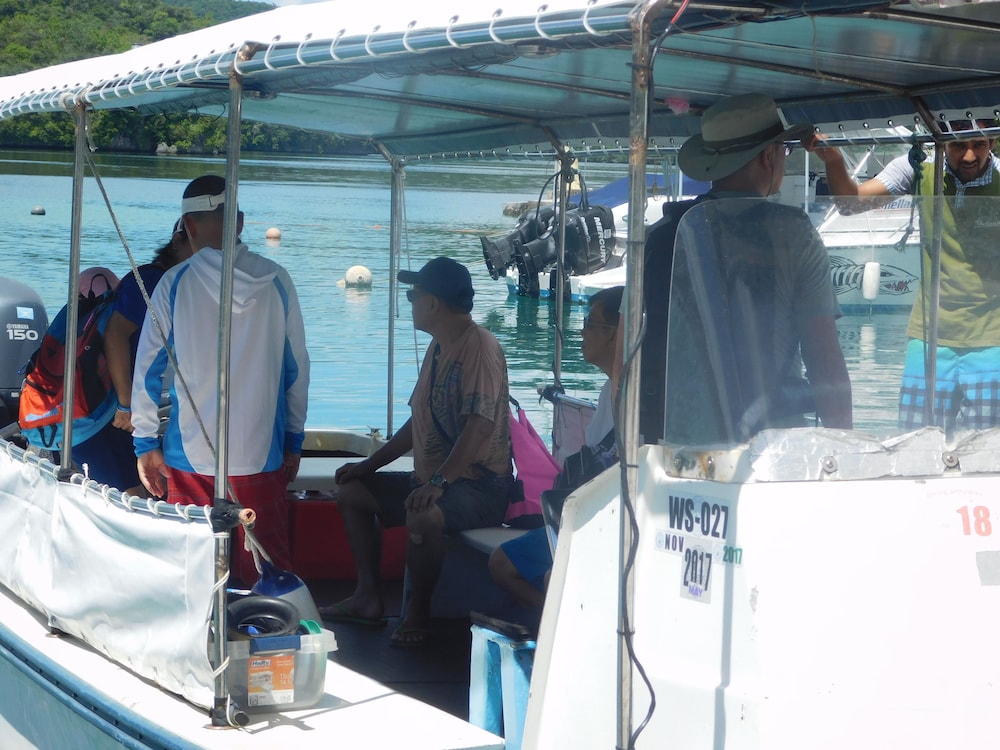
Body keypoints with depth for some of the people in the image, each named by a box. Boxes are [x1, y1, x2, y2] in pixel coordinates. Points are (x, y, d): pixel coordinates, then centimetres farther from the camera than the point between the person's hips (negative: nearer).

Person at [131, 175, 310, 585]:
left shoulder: (175, 283, -5)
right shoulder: (276, 282, 0)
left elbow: (148, 369, -1)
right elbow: (296, 368, 6)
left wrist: (145, 444, 7)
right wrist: (294, 439, 16)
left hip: (191, 458, -1)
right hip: (261, 456, 1)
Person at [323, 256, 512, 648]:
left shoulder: (479, 347, -18)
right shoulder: (438, 346, 14)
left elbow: (481, 425, -30)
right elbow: (419, 422, 22)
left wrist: (439, 482, -36)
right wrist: (370, 464, 17)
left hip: (479, 484, -11)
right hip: (434, 479, 11)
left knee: (422, 515, -39)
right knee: (351, 490, 14)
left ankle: (418, 612, -18)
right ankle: (368, 597, 11)